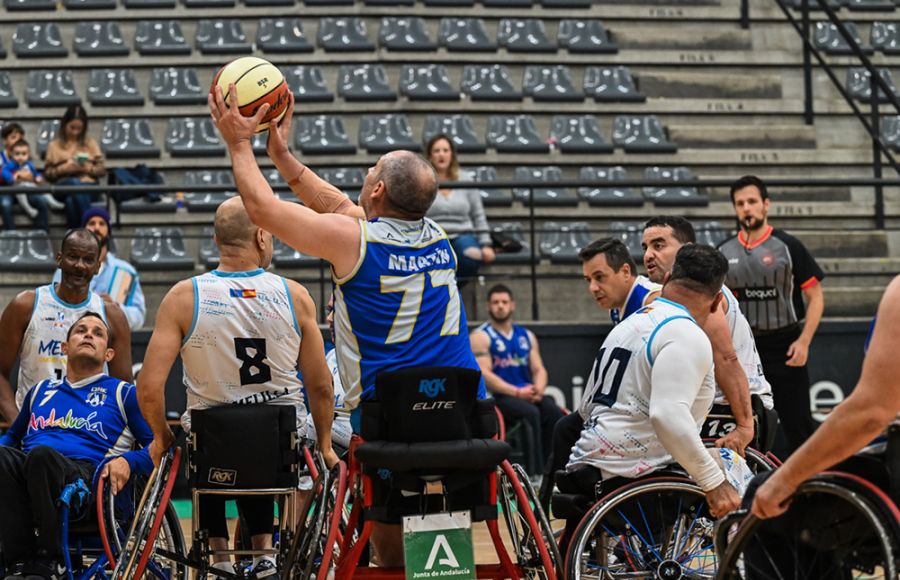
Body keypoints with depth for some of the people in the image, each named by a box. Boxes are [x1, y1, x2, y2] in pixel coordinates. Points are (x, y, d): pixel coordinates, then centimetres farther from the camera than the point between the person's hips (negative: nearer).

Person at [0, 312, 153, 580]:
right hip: (29, 470, 3)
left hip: (85, 474, -3)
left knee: (41, 454, -37)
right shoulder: (41, 391, 33)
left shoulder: (123, 393, 20)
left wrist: (127, 461, -8)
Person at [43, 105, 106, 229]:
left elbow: (102, 170, 13)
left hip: (89, 186, 0)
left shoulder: (91, 143, 20)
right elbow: (47, 174, 11)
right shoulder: (54, 146, 17)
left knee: (71, 199, -38)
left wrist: (87, 168, -7)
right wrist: (63, 169, -7)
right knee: (74, 183, -39)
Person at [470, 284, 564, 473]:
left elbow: (539, 369, 14)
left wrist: (538, 390, -11)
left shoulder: (527, 336, 18)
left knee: (554, 412, -25)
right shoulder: (480, 337, 0)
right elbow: (484, 374, -11)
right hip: (498, 397, -5)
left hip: (527, 394, 5)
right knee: (531, 413, -33)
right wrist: (517, 392, -19)